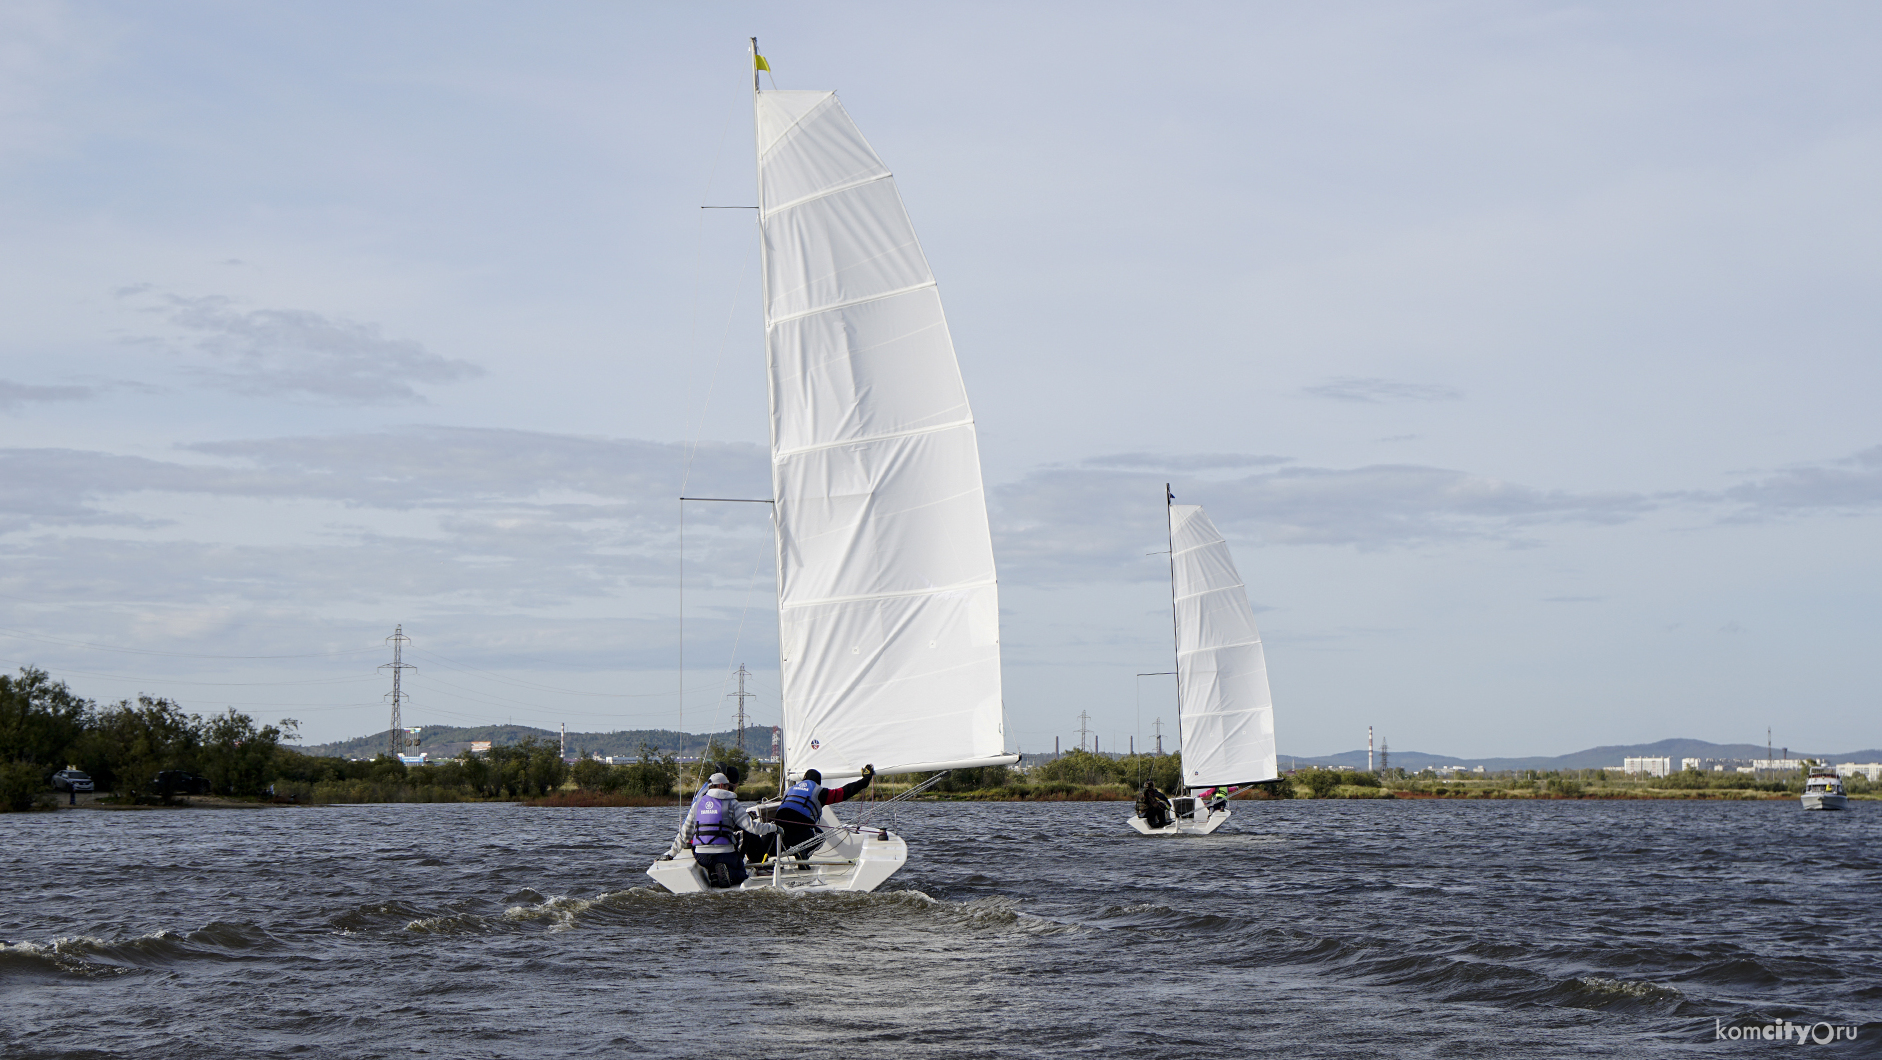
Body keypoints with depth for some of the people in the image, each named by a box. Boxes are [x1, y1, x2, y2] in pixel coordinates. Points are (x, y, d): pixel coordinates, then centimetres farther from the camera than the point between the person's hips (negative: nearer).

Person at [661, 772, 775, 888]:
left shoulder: (698, 803, 14)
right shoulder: (730, 803, 2)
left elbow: (685, 834, 17)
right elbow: (751, 826, -2)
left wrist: (670, 853, 27)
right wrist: (773, 827, 11)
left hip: (701, 856, 3)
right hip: (725, 854, -3)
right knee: (741, 875, 18)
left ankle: (711, 874, -8)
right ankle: (727, 873, -18)